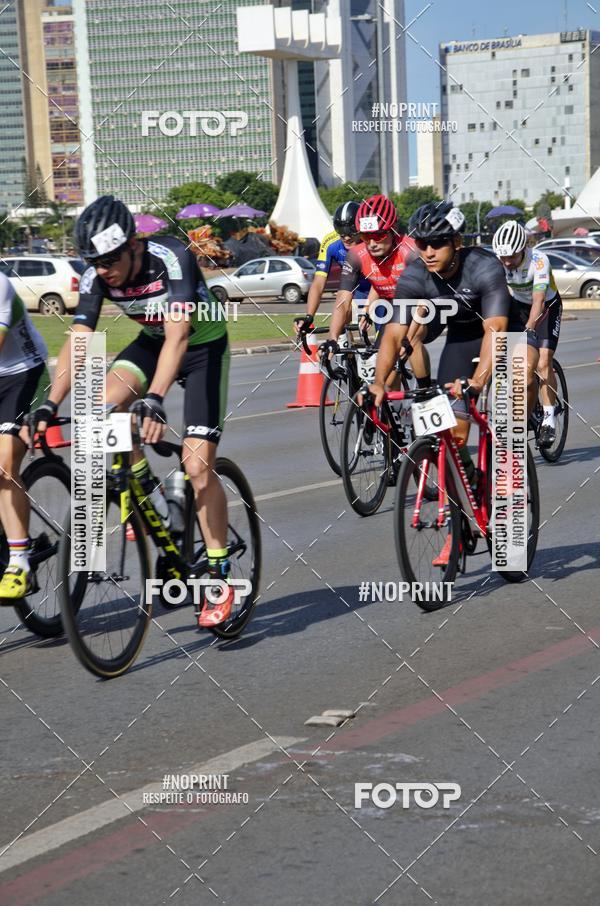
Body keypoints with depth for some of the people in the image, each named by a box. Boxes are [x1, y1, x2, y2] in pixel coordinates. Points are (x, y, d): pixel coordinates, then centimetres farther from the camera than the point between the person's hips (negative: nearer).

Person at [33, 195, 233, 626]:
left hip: (204, 347, -5)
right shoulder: (97, 276, -17)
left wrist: (155, 401, -54)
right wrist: (50, 406, -30)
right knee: (105, 402, -26)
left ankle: (220, 577, -3)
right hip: (152, 343, 5)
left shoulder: (172, 259, -33)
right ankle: (145, 492, -2)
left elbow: (179, 333, -42)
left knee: (198, 467, -15)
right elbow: (77, 341, -18)